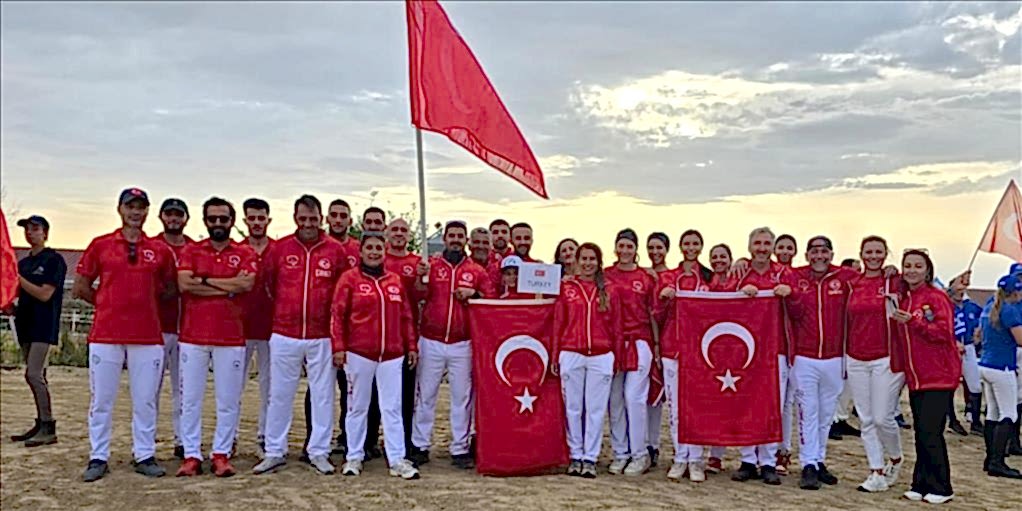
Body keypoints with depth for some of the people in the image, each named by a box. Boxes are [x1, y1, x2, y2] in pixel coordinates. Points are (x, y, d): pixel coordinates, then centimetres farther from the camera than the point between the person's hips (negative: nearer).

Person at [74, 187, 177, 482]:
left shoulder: (160, 250, 6)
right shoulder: (100, 245, 5)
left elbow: (171, 289, 13)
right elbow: (81, 287, 8)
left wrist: (147, 302, 3)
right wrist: (109, 304, 6)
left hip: (148, 335, 1)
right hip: (105, 333, 0)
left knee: (145, 401, 6)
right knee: (101, 400, 6)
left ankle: (145, 456, 15)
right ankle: (98, 458, 16)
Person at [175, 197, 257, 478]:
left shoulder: (245, 253, 6)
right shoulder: (190, 251, 8)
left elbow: (247, 283, -14)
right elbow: (184, 284, -9)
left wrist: (204, 280, -7)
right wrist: (229, 286, -10)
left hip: (231, 338, -1)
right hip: (193, 336, 1)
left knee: (228, 401, 4)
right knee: (190, 399, 5)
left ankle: (221, 454, 14)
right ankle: (191, 455, 13)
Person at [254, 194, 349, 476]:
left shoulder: (336, 250, -1)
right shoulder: (279, 248, 1)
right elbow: (268, 282, 11)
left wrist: (334, 318, 2)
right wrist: (286, 307, 12)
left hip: (322, 336, 0)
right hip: (284, 335, 1)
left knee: (322, 395, 6)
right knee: (279, 395, 8)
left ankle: (319, 452, 18)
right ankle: (275, 452, 19)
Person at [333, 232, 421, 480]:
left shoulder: (395, 280, 10)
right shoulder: (350, 278, 0)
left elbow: (406, 316, 13)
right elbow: (337, 315, -3)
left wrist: (411, 346, 11)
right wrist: (338, 347, -9)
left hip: (392, 355, 3)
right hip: (358, 353, -2)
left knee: (392, 408, 3)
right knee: (357, 407, 9)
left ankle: (397, 460, 7)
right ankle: (354, 457, 20)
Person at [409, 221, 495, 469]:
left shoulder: (476, 270, 7)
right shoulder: (431, 264, 5)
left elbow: (492, 298, 7)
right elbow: (420, 294, -8)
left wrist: (473, 294, -11)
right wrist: (420, 277, -27)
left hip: (462, 344, 1)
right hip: (431, 342, 0)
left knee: (462, 397, 5)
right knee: (425, 395, 5)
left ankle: (460, 449, 12)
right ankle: (420, 446, 14)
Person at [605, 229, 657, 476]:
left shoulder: (646, 278, 3)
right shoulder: (605, 276, 7)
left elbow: (654, 313, 6)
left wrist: (657, 344, 2)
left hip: (639, 342, -2)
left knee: (634, 397, -5)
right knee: (615, 399, 6)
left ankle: (639, 455, 7)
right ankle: (620, 453, 17)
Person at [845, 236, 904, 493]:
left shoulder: (895, 282, -4)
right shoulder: (852, 284, 7)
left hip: (886, 358, -4)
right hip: (856, 360, 4)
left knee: (882, 418, -3)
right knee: (866, 420, 6)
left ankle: (895, 459, 26)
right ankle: (878, 473, 16)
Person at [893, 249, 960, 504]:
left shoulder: (936, 297, -8)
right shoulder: (902, 298, 13)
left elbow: (944, 332, -18)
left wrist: (913, 321, -25)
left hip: (938, 376, -7)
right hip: (915, 376, 7)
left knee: (929, 432, -7)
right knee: (921, 432, 11)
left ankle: (940, 488, 6)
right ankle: (921, 484, 19)